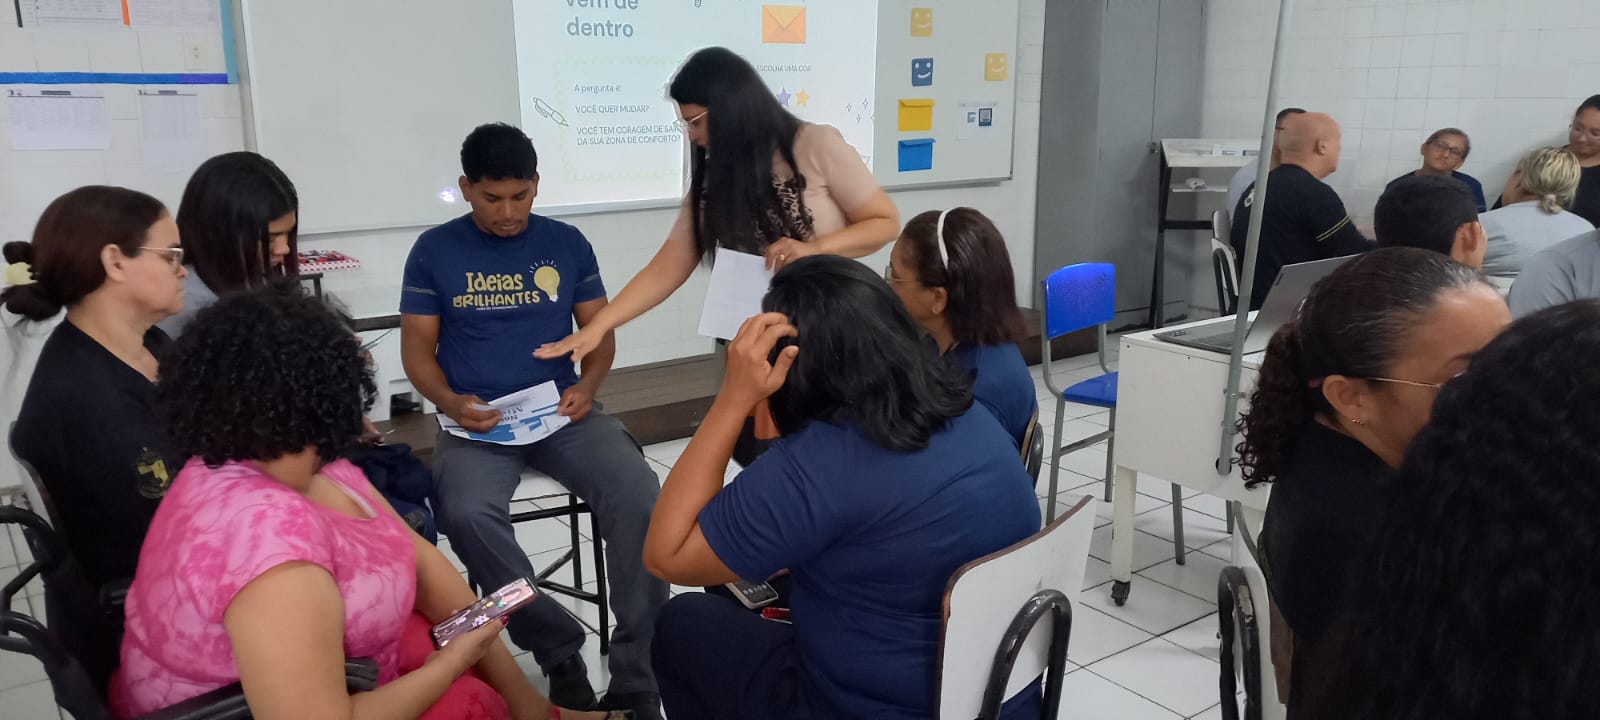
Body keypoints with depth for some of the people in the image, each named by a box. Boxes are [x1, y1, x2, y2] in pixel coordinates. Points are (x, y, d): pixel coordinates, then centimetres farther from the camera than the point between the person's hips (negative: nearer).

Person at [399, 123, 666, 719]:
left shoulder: (566, 242, 9)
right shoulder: (435, 250, 5)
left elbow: (600, 330, 10)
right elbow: (417, 347, 5)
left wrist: (588, 386, -10)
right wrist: (451, 402, -14)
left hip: (562, 412, 1)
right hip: (477, 421, -1)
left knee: (639, 494, -27)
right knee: (467, 514, -33)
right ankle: (560, 650, -11)